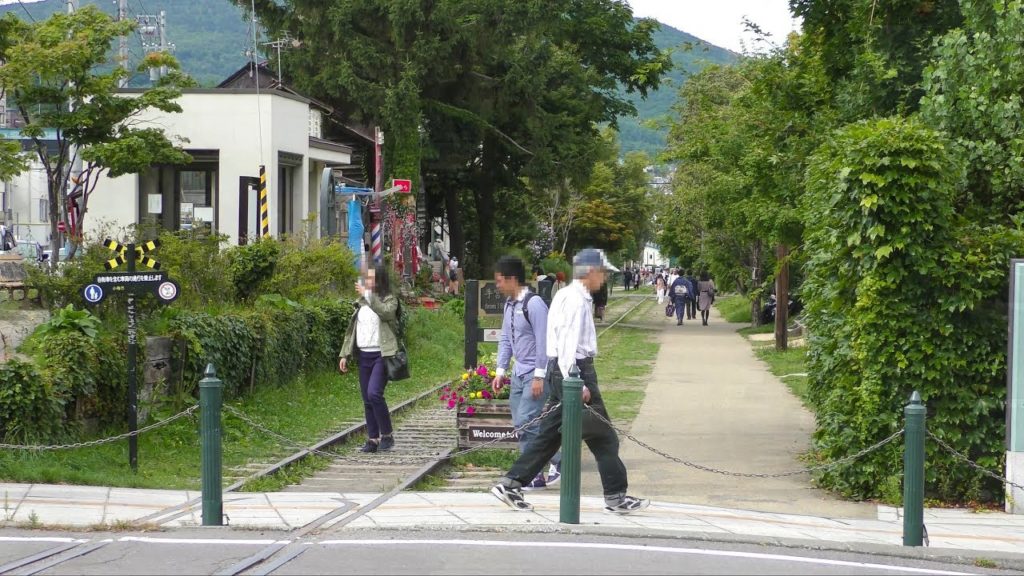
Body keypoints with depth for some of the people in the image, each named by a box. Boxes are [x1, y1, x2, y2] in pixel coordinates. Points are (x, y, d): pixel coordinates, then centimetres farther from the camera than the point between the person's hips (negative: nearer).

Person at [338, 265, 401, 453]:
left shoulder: (390, 300, -2)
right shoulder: (362, 303, 16)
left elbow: (385, 312, -27)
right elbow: (352, 329, 18)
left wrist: (367, 295, -24)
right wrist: (345, 354, 12)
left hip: (381, 355, -7)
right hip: (363, 355, 7)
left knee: (374, 393, -19)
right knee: (367, 400, 6)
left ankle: (387, 435, -6)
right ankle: (373, 439, 12)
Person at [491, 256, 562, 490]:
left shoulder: (534, 304, -16)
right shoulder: (509, 304, 11)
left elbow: (543, 341, -19)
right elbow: (505, 339, 17)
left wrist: (539, 376, -20)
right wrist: (500, 371, 12)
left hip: (536, 374, -9)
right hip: (519, 373, 9)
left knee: (526, 422, -15)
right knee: (520, 425, 7)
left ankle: (558, 461, 0)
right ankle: (534, 475, 12)